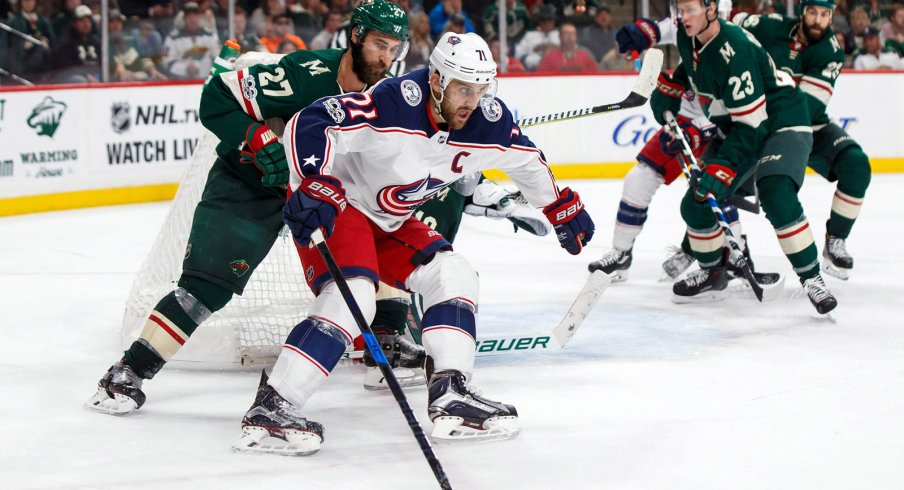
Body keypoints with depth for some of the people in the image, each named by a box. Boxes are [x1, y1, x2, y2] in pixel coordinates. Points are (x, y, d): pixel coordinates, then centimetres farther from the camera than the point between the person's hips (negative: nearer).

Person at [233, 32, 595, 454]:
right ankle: (270, 408, -28)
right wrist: (315, 186, -45)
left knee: (453, 275, -2)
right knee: (352, 296, -26)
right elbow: (307, 125, -33)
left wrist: (563, 207, 22)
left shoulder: (489, 122, -9)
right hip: (332, 206, -8)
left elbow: (527, 162, 12)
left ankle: (451, 396, -2)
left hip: (390, 221, 8)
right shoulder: (393, 103, -31)